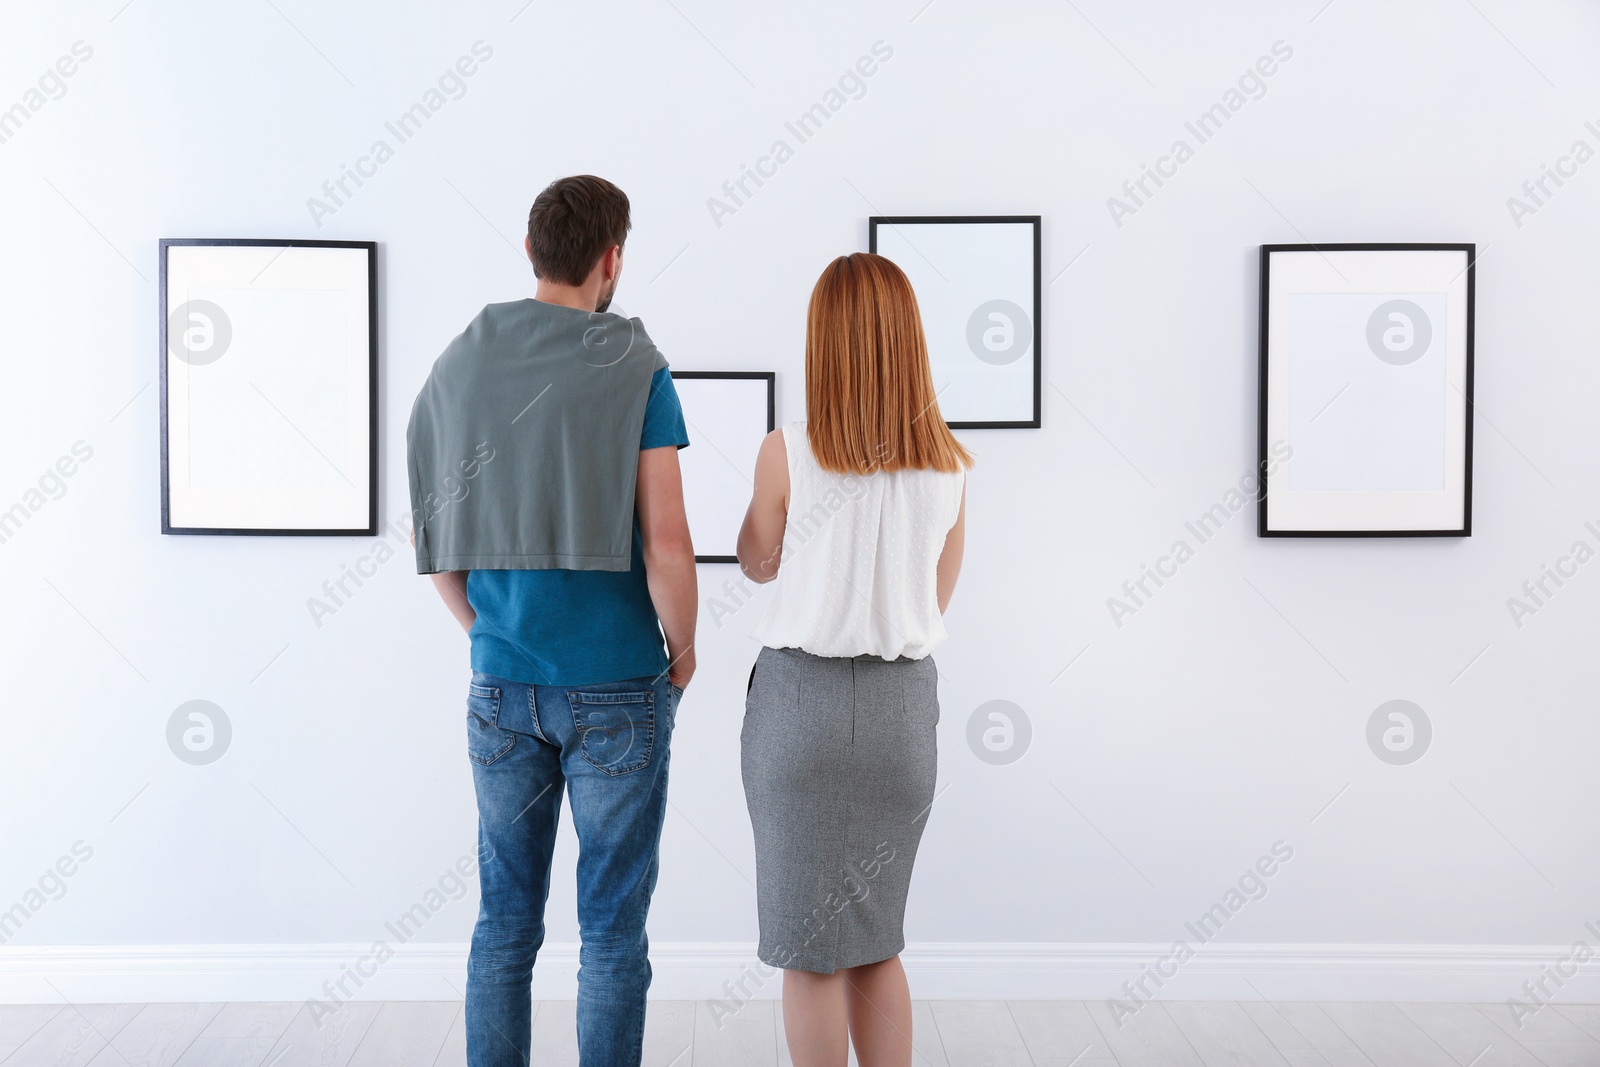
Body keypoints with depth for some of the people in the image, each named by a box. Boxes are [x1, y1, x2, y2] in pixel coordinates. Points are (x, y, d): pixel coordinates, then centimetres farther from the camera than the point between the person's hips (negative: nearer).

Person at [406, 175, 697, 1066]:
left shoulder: (457, 365, 4)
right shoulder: (637, 371, -10)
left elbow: (433, 537, 7)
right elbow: (667, 549, -15)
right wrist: (683, 649, 2)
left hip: (501, 686, 4)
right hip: (617, 690, -4)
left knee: (507, 921, 15)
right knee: (613, 931, 7)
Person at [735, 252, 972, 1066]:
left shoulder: (786, 453, -11)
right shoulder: (946, 467, -2)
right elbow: (936, 600, 8)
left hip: (800, 695, -3)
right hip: (903, 702, 3)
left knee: (810, 948, 9)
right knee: (876, 938, 19)